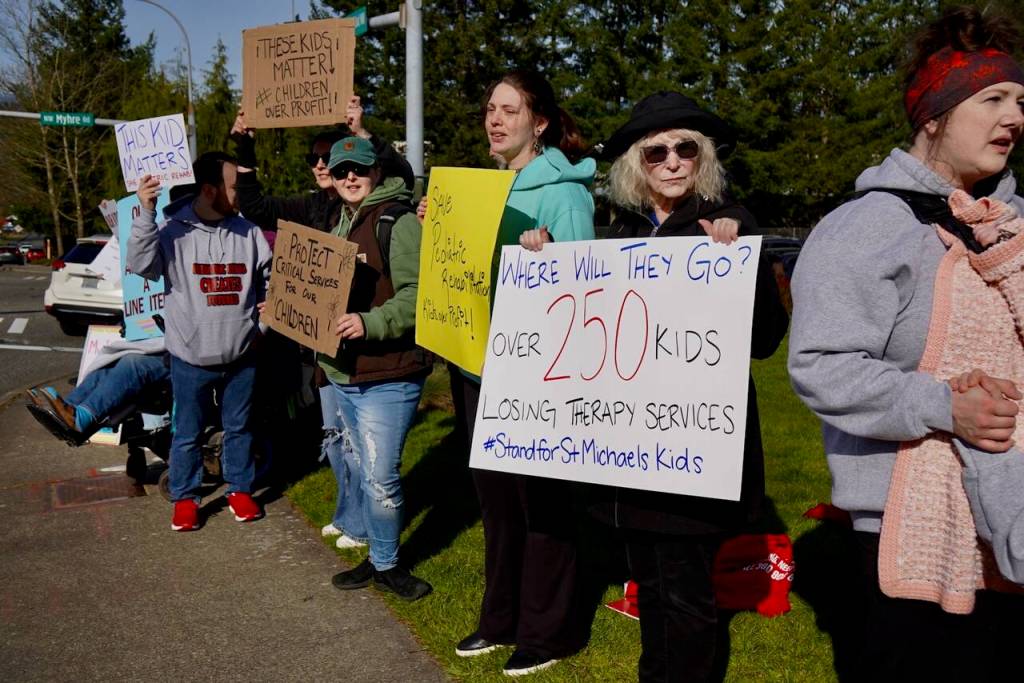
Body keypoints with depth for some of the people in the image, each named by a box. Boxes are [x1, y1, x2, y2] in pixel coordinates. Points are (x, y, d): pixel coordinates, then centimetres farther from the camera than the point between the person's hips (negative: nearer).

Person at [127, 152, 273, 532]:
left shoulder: (248, 232, 2)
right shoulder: (175, 232, -8)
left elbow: (271, 278, 12)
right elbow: (141, 265, -21)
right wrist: (146, 213, -28)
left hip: (241, 355, 3)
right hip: (191, 357, -3)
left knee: (238, 428, 16)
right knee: (187, 433, 10)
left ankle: (240, 489, 32)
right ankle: (185, 497, 26)